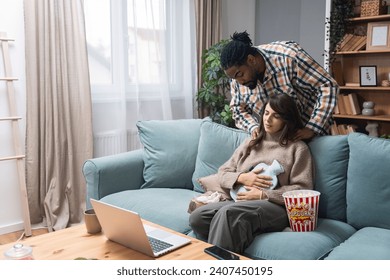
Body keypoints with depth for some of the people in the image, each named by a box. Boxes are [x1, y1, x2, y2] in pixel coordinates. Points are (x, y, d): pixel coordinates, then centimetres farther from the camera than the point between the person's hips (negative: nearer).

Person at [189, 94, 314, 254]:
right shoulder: (250, 143, 23)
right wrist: (242, 178, -3)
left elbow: (302, 190, -2)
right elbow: (222, 174, 19)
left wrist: (262, 195, -10)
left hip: (275, 207, -4)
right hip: (240, 202, 5)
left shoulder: (297, 148, 9)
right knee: (197, 217, -25)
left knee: (227, 213, -36)